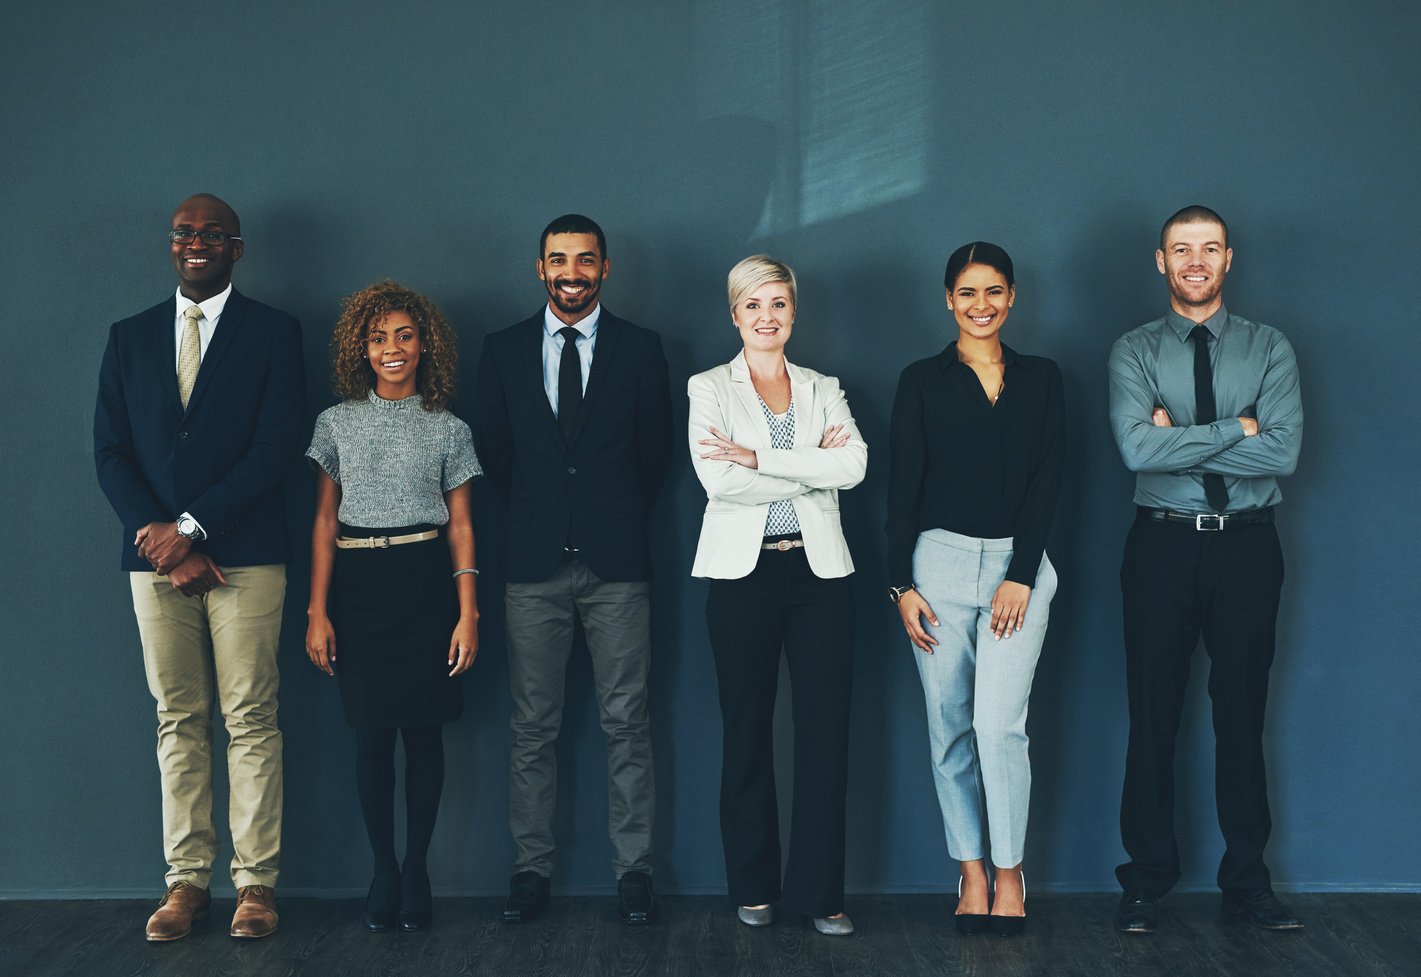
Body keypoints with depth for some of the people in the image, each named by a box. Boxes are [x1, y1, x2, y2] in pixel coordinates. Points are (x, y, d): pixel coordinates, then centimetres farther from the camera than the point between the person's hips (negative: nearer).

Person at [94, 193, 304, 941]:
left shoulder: (273, 332, 4)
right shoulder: (129, 338, 14)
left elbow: (277, 446, -6)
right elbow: (110, 450, 8)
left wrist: (191, 527, -11)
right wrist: (156, 535, -6)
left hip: (244, 556, -3)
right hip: (155, 555, 3)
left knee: (250, 719, -2)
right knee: (177, 722, 6)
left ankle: (256, 881, 4)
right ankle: (186, 879, 11)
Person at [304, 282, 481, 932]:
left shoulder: (448, 429, 6)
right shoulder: (337, 423, 7)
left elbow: (461, 526, 5)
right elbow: (324, 522, 6)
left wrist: (468, 612, -3)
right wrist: (317, 611, 0)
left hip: (426, 584, 0)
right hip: (358, 586, 1)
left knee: (423, 730, 0)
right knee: (372, 733, 0)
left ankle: (417, 868, 12)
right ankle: (383, 870, 11)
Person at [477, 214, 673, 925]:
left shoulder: (640, 349, 5)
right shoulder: (504, 350, 9)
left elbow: (655, 450, 9)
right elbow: (493, 450, 13)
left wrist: (617, 518, 9)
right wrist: (537, 515, 10)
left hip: (616, 561, -1)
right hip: (534, 561, 1)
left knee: (627, 724, 1)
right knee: (532, 727, 4)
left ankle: (632, 869, 9)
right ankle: (531, 868, 12)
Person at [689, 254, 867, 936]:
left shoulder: (823, 389, 12)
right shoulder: (710, 389, 5)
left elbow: (854, 466, -7)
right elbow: (717, 480, -11)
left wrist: (760, 457, -13)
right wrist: (811, 467, -8)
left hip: (819, 571, 2)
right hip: (743, 572, -2)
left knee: (826, 732, -2)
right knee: (747, 733, 5)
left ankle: (819, 891, 6)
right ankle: (753, 887, 17)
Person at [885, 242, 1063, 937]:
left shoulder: (1041, 378, 9)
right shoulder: (923, 381, 5)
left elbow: (1047, 481, 3)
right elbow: (902, 487, 2)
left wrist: (1021, 576, -7)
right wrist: (902, 584, -5)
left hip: (1019, 564, 0)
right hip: (941, 560, 0)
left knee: (999, 721, -11)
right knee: (950, 728, 3)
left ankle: (1009, 872, 4)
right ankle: (972, 874, 14)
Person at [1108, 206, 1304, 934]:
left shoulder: (1269, 349, 5)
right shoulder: (1134, 352, 3)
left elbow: (1283, 452, -11)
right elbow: (1137, 448, -14)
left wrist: (1180, 441, -12)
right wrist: (1236, 428, -12)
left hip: (1245, 546, 1)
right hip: (1162, 546, 0)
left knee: (1242, 715, 7)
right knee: (1153, 717, 4)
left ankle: (1247, 881, 18)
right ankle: (1146, 881, 14)